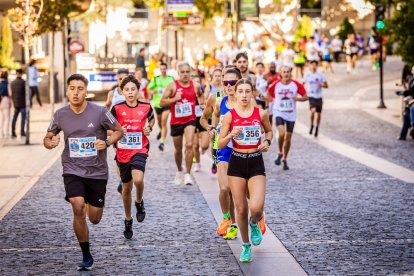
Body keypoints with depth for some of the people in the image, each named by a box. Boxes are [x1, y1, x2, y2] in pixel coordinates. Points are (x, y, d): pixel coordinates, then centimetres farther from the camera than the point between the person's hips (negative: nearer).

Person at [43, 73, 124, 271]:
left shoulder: (99, 112, -10)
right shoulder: (61, 115, -3)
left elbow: (119, 131, 2)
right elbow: (47, 138, 10)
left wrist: (107, 143, -17)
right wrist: (50, 143, -14)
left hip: (97, 172, 0)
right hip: (72, 170, 0)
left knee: (94, 219, 6)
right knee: (78, 208, -22)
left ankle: (92, 203, 46)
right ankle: (86, 257, -7)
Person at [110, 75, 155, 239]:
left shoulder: (146, 107, -2)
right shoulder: (117, 108, -5)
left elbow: (152, 119, 20)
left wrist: (149, 127, -1)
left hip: (140, 149, -1)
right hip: (123, 151, 1)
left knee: (138, 179, -28)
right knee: (126, 187, 12)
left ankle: (139, 203, 5)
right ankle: (128, 220, 32)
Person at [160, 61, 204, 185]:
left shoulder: (195, 86, 0)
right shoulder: (172, 85, -8)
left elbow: (200, 95, 24)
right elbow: (161, 103, -10)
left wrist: (202, 104, 6)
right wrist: (174, 99, -23)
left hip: (190, 120, 0)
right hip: (176, 121, 0)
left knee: (189, 145, -20)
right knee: (178, 149, 14)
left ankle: (188, 174, -15)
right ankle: (179, 171, 39)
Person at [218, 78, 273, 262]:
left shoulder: (261, 114, -2)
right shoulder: (230, 115, -4)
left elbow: (269, 131, 18)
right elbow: (220, 144, -2)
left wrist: (267, 142, -2)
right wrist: (231, 135, -21)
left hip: (256, 164, 0)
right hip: (237, 163, 0)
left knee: (256, 208, -17)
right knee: (241, 209, 5)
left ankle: (255, 223, 21)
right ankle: (246, 246, 26)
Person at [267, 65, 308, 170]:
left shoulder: (296, 85, -4)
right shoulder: (276, 84, -5)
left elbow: (305, 97, -1)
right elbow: (269, 93, 13)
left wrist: (298, 98, -19)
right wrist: (275, 99, 1)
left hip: (291, 114, 2)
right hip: (279, 113, -2)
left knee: (288, 138, 8)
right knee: (281, 133, -23)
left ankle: (284, 159, 25)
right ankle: (280, 153, 2)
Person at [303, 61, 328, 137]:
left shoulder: (320, 74, 0)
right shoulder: (307, 74, 0)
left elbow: (326, 85, 3)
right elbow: (303, 83, 15)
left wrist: (321, 85, -17)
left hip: (318, 97, 2)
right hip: (311, 96, -2)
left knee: (318, 114, 7)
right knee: (313, 110, -25)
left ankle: (317, 129, 26)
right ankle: (312, 125, -3)